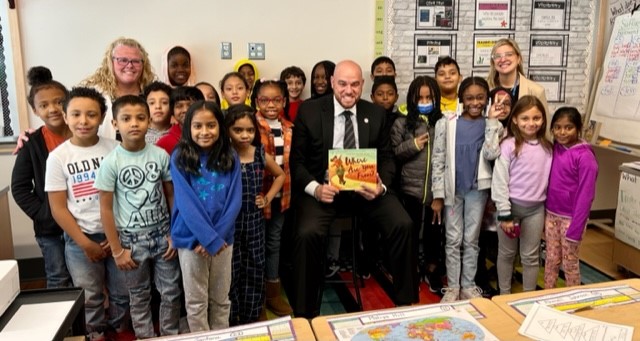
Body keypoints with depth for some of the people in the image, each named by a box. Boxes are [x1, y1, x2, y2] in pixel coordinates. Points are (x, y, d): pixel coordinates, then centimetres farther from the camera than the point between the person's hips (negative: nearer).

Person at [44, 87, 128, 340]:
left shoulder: (115, 149, -4)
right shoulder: (58, 157, -6)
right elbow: (58, 209, -5)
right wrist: (86, 243, -8)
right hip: (79, 239, -1)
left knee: (123, 291, 12)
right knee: (90, 296, 12)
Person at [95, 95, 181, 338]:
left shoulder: (160, 155, -5)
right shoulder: (111, 162, -12)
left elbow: (171, 195, 2)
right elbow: (106, 208, -9)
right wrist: (117, 250, -8)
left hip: (162, 235, 2)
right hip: (132, 239, -2)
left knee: (171, 292, 13)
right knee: (140, 296, 15)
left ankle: (171, 335, 33)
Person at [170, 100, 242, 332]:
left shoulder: (230, 157, 0)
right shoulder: (180, 158, -7)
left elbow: (235, 200, -3)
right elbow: (185, 203, -13)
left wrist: (218, 235, -13)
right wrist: (210, 238, -17)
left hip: (224, 238, 2)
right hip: (191, 239, -2)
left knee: (221, 299, 16)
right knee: (196, 302, 11)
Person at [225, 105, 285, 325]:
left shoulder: (261, 154, 0)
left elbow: (280, 175, 16)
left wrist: (268, 198, 8)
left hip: (255, 222, 3)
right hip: (229, 223, -3)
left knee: (255, 271, 11)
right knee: (231, 274, 6)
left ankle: (251, 320, 27)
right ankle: (231, 323, 23)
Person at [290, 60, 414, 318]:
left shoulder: (376, 114, 6)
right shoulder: (309, 111, -2)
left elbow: (386, 157, 10)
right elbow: (297, 160, -1)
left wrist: (381, 186, -12)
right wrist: (315, 188, -20)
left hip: (365, 187, 3)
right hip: (323, 187, -2)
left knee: (403, 225, -18)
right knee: (308, 234, -28)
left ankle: (404, 302, 4)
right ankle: (305, 313, -7)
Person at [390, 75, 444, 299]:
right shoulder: (402, 123, -1)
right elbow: (392, 154, -3)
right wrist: (413, 145, -13)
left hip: (437, 187, 2)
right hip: (412, 187, -1)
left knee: (434, 230, 16)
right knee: (411, 232, 9)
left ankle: (432, 269, 37)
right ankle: (411, 274, 26)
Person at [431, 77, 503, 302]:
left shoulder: (491, 125, -1)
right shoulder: (446, 124, -6)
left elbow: (491, 154, -17)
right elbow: (438, 160, -5)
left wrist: (492, 121, -15)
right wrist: (438, 195, -7)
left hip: (477, 189, 1)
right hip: (452, 189, -1)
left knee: (471, 240, 10)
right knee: (453, 240, 7)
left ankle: (468, 286, 22)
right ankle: (452, 287, 18)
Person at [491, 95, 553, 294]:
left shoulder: (547, 148, 2)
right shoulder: (509, 146, -11)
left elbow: (548, 179, 7)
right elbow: (499, 181, -12)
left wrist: (548, 211, 8)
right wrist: (504, 213, -13)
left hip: (536, 208, 3)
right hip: (512, 205, -3)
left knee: (531, 256, 13)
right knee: (506, 254, 12)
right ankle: (504, 295, 27)